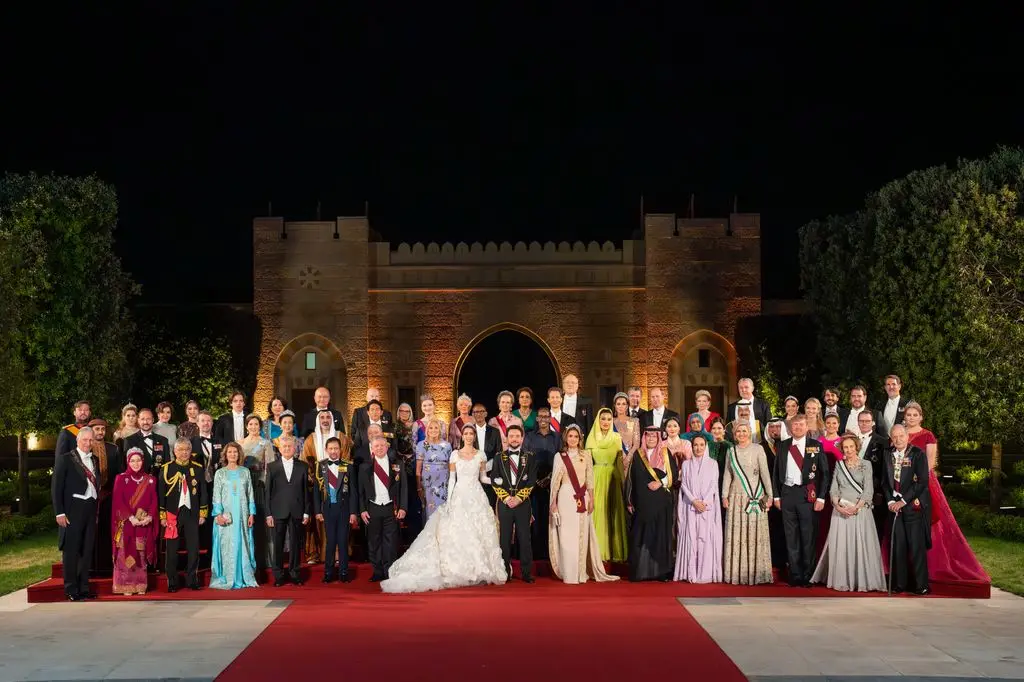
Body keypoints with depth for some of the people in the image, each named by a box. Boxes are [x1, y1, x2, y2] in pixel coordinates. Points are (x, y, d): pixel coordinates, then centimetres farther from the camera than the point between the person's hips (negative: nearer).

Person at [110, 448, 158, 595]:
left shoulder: (150, 479, 10)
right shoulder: (121, 479, 2)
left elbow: (154, 500, 5)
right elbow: (119, 501, -6)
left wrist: (150, 517, -11)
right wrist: (131, 518, -17)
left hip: (144, 523, 2)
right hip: (126, 523, -2)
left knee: (142, 554, 4)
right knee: (126, 555, -4)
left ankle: (140, 586, 8)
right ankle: (126, 587, -1)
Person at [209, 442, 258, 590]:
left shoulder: (245, 472, 9)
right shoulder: (220, 473, 5)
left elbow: (251, 494, 9)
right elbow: (216, 495, 0)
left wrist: (251, 513, 2)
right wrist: (218, 514, -10)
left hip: (242, 514, 2)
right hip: (225, 514, -2)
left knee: (243, 545, 2)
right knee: (226, 546, -2)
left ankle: (244, 577, 7)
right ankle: (226, 579, 1)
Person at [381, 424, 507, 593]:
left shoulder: (481, 455, 6)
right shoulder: (455, 454, 4)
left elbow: (483, 477, 11)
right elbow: (451, 478, 4)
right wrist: (449, 500, -2)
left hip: (476, 496, 1)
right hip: (459, 495, -1)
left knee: (477, 533, -2)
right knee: (458, 533, -4)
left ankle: (478, 570, 4)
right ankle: (460, 571, 0)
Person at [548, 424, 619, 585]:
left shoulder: (586, 455, 7)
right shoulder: (559, 456, 3)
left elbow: (590, 479, 8)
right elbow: (555, 480, 4)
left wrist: (591, 499, 2)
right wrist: (553, 502, 2)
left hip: (582, 498, 2)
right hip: (566, 498, -2)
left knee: (582, 535, 2)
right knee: (567, 536, -2)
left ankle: (582, 573, 8)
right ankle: (569, 574, 2)